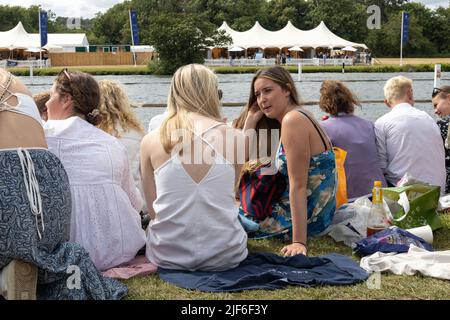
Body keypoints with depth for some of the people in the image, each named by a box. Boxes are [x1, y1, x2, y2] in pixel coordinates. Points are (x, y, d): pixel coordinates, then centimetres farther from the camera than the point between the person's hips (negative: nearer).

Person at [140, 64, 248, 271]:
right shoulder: (234, 138, -7)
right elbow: (227, 195, 7)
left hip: (167, 256, 0)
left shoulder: (150, 141, -5)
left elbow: (153, 210, 2)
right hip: (224, 257, 0)